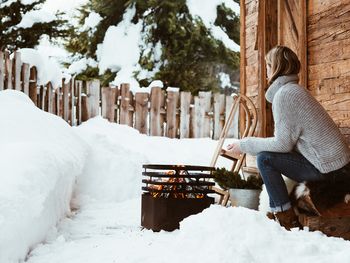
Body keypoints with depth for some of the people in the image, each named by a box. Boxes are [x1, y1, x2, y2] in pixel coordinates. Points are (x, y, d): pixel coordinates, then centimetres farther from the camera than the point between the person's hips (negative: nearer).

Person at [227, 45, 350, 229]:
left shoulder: (284, 93, -15)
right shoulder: (294, 89, 16)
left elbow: (282, 143, -18)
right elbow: (288, 137, 14)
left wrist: (245, 145, -8)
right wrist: (250, 144, 13)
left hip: (326, 166, -10)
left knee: (264, 158, -10)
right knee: (270, 154, 18)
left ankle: (286, 218, -3)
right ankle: (277, 211, 23)